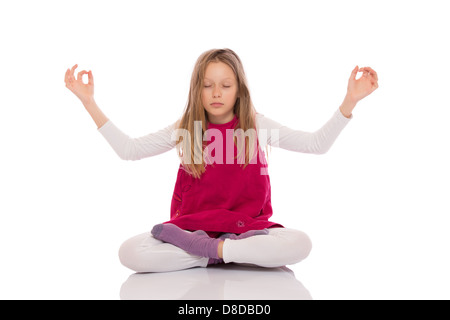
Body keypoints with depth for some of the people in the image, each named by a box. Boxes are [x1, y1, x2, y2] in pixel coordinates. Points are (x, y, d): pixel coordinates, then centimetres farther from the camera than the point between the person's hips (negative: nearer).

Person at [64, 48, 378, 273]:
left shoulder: (257, 126, 2)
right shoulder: (185, 130, 3)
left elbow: (317, 144, 1)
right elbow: (128, 149, 2)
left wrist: (350, 100, -8)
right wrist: (89, 102, -3)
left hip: (247, 226, 0)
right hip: (192, 225, 1)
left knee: (300, 244, -31)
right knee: (129, 252, -26)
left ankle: (210, 248, -19)